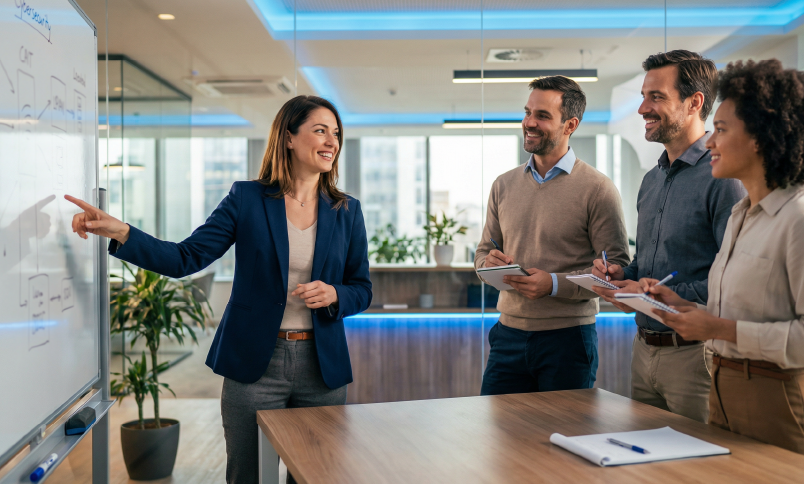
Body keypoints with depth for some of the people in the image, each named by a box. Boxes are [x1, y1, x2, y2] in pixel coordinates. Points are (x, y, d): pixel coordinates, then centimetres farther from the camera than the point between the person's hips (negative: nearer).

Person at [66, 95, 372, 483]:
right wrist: (119, 233, -19)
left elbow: (362, 289, 8)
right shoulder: (247, 199, -2)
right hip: (254, 364, -2)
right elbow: (185, 258, -6)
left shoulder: (347, 211, 3)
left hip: (322, 368, 2)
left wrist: (334, 295, -14)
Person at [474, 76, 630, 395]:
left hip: (568, 337, -4)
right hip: (508, 334, 4)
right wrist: (491, 263, -7)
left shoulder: (597, 188, -7)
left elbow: (617, 269, -10)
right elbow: (484, 250, 16)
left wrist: (555, 284, -20)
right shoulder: (503, 185, 9)